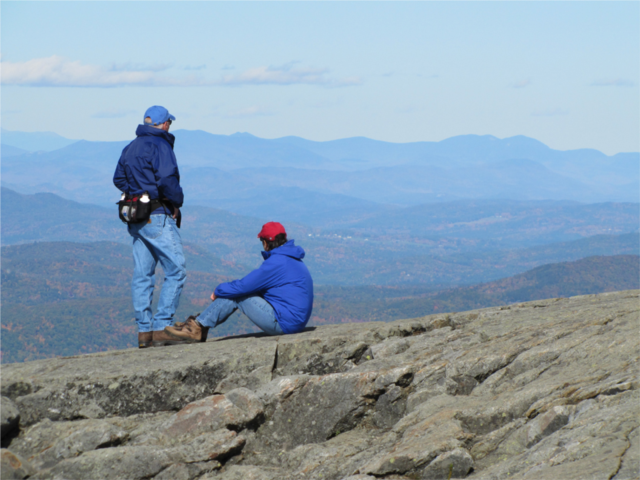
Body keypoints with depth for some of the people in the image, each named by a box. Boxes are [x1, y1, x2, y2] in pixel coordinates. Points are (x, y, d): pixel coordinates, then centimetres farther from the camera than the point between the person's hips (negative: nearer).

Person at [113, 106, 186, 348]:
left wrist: (136, 194, 11)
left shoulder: (130, 148, 15)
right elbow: (167, 180, -20)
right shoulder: (159, 145, -11)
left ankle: (144, 331, 9)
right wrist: (177, 201, -4)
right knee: (176, 270, -4)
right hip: (157, 218, -9)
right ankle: (161, 327, -10)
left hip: (135, 219, 9)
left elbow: (119, 179, 19)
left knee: (142, 274, 9)